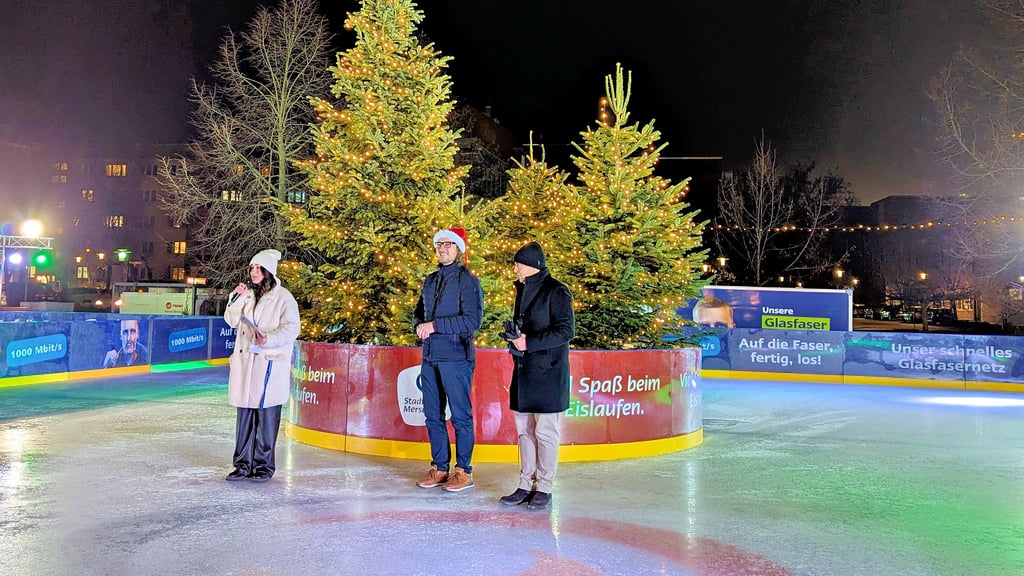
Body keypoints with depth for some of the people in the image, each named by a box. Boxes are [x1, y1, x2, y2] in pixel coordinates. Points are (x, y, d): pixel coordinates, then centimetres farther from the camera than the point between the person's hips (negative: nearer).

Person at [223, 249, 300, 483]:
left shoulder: (283, 297, -4)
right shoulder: (247, 294, 15)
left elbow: (291, 328, -9)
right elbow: (232, 321, 15)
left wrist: (269, 338, -23)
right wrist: (236, 298, 2)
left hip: (270, 362, -6)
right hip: (245, 361, 6)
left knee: (266, 415, -3)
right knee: (244, 414, 10)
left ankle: (264, 466, 8)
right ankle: (243, 464, 19)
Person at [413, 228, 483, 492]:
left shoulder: (467, 281, -6)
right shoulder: (431, 280, 15)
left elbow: (472, 321, -15)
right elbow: (419, 312, 24)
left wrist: (434, 325, -16)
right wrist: (419, 326, 0)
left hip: (455, 356, -7)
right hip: (430, 356, 7)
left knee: (460, 415, 0)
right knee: (433, 414, 11)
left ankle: (463, 471, 9)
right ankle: (439, 467, 22)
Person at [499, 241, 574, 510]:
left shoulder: (556, 291, -10)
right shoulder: (523, 289, 15)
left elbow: (566, 330, -16)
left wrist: (529, 342, -17)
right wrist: (514, 337, 2)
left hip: (547, 372, -8)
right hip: (523, 370, 8)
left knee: (545, 432, -2)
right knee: (524, 430, 11)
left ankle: (544, 487, 8)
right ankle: (526, 484, 19)